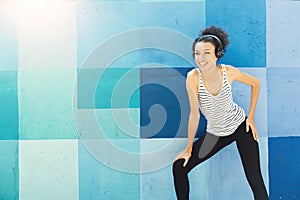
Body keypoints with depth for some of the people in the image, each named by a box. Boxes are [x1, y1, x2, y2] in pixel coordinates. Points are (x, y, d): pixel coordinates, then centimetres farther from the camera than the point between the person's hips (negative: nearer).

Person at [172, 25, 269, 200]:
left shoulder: (228, 71, -20)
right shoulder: (193, 77, -24)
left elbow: (255, 83, -1)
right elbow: (194, 114, -17)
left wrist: (251, 117, -2)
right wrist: (189, 148, -11)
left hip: (241, 126, 0)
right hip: (216, 133, 1)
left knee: (255, 180, -3)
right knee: (179, 167, -6)